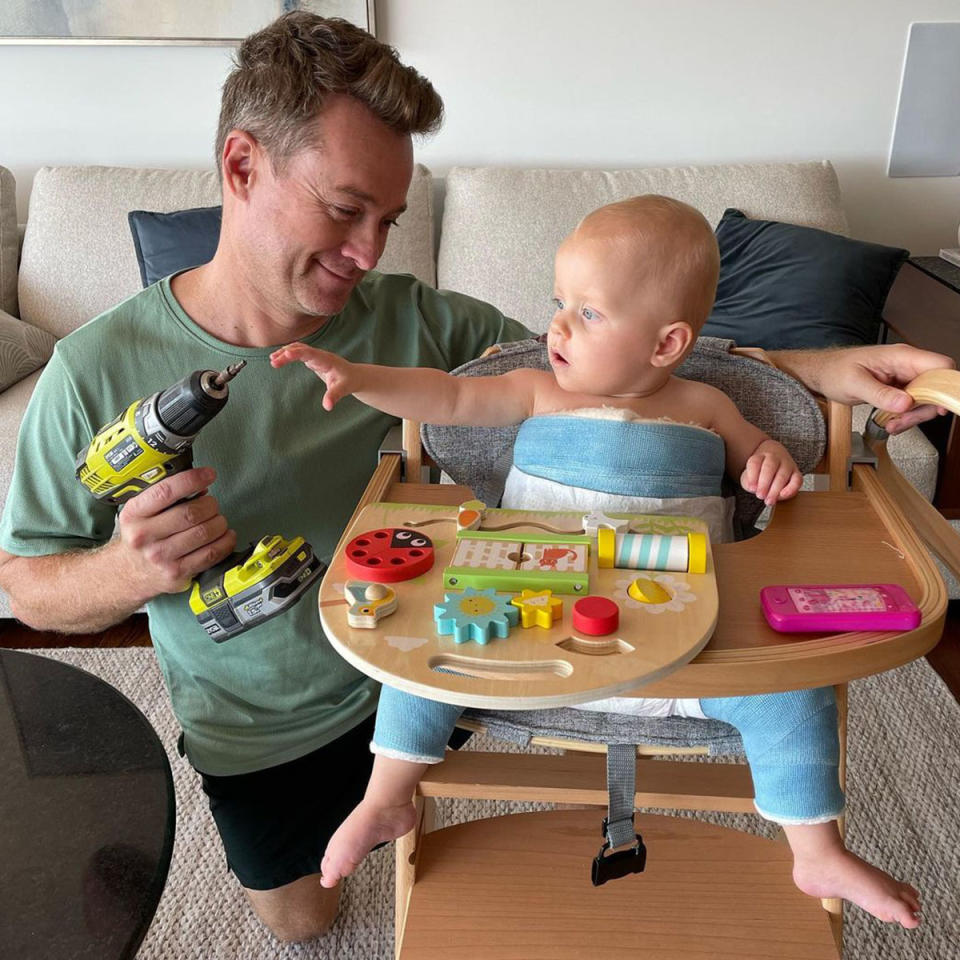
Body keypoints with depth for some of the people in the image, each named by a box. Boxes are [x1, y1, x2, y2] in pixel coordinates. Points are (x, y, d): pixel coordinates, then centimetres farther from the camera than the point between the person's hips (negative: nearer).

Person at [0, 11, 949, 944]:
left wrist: (816, 368, -27)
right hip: (259, 734, 1)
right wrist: (128, 570, -34)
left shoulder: (415, 321, -18)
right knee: (297, 917, 24)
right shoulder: (97, 370, -21)